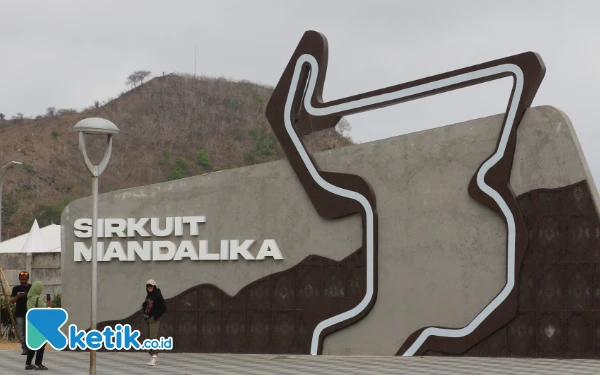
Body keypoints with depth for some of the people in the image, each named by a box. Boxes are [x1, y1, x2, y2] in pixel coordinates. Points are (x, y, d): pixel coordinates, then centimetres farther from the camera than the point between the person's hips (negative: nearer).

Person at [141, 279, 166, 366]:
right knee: (148, 338, 8)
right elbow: (144, 306, 28)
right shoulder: (148, 296, 14)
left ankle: (153, 357, -25)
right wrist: (144, 313, 11)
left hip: (154, 320, -8)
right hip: (146, 320, 8)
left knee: (153, 337, -17)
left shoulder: (158, 296, -9)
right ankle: (155, 359, 15)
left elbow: (164, 308, -11)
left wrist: (156, 316, -14)